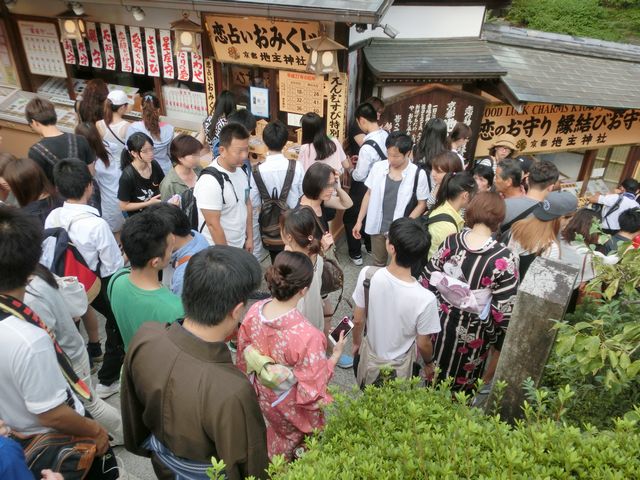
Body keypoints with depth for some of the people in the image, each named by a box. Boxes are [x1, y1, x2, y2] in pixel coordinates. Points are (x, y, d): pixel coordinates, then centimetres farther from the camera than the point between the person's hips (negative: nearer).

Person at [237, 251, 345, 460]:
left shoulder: (254, 311, -24)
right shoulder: (307, 336, -42)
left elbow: (244, 353, -5)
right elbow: (314, 386, -26)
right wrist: (336, 355, -13)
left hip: (265, 395, 5)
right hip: (293, 406, -5)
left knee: (279, 430, 36)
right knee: (298, 437, 30)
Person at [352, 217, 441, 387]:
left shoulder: (367, 275, -29)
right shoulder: (425, 299, -35)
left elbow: (358, 320, -13)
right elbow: (423, 344, -18)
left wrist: (356, 342, 9)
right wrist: (429, 363, 5)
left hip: (370, 357, 2)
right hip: (399, 367, -1)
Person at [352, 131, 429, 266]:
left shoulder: (418, 174, -14)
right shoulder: (377, 167, -7)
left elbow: (422, 204, -6)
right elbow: (369, 195, 3)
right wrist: (359, 221, 3)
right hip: (377, 227, 3)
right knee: (378, 264, 21)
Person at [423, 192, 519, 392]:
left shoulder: (451, 242, -15)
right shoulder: (503, 259, -25)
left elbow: (427, 279, -4)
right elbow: (504, 311, -19)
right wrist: (499, 343, -3)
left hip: (441, 321, 3)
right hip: (473, 332, -3)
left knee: (433, 375, 28)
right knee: (461, 387, 24)